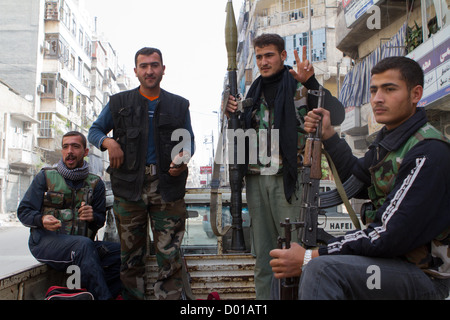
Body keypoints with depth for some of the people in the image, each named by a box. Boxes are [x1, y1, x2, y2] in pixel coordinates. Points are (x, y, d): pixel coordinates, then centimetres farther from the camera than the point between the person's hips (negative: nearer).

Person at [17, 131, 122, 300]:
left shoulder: (95, 183, 13)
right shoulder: (45, 177, 8)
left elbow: (101, 220, 13)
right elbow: (23, 212, 5)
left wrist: (93, 217, -13)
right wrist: (42, 220, -18)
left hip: (81, 245, 3)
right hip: (45, 241, -3)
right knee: (84, 245, -37)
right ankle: (102, 296, -31)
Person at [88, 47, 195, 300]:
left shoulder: (179, 105, 12)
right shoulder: (119, 103, 10)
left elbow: (188, 141, 16)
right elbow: (94, 130, 15)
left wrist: (183, 159, -6)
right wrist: (108, 142, -7)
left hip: (167, 186, 0)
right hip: (129, 186, 1)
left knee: (169, 252, -2)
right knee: (132, 253, 8)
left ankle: (170, 297, 8)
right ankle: (133, 296, 20)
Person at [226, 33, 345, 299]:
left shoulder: (299, 86, 0)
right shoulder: (255, 91, 17)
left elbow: (336, 116, -13)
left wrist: (311, 82, -23)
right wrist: (232, 113, 4)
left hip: (288, 177, -5)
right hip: (256, 177, 6)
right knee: (262, 251, 11)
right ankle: (264, 296, 22)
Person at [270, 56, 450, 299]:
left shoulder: (429, 152, -22)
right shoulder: (389, 137, 6)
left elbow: (389, 236, -27)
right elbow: (358, 179, 21)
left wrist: (310, 257, -27)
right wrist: (327, 134, 10)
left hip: (424, 273, -9)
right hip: (391, 256, 9)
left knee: (321, 269, -32)